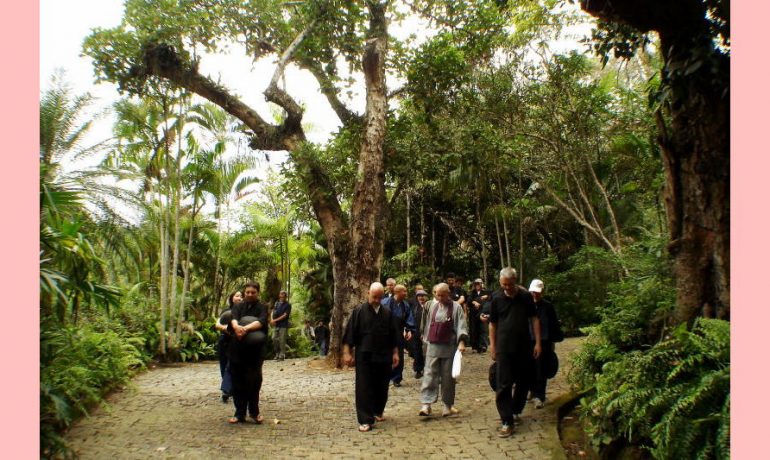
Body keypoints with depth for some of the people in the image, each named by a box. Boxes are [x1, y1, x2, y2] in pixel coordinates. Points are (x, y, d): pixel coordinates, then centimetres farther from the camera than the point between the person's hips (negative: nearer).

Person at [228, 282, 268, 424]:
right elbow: (233, 318, -10)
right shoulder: (238, 307, 11)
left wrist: (246, 328, -31)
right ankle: (240, 413, 14)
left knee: (254, 380, -3)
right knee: (238, 381, 4)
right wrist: (236, 326, -33)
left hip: (255, 349, -2)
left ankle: (254, 411, 13)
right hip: (237, 349, 2)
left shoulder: (262, 308, 5)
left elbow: (261, 321, -15)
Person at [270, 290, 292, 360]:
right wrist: (272, 320, -7)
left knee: (282, 341, -5)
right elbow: (273, 312, 11)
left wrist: (275, 320, -12)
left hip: (283, 325, -5)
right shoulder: (276, 303, 12)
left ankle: (282, 355, 1)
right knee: (274, 339, 4)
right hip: (276, 325, 5)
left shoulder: (288, 305, -3)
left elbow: (285, 315, -9)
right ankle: (277, 354, 17)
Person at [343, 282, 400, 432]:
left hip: (384, 358, 4)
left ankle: (378, 411, 33)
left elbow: (394, 336, 13)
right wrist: (347, 353, -7)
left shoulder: (387, 313, 8)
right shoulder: (359, 311, -3)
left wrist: (395, 353, 10)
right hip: (364, 357, -3)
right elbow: (349, 334, -3)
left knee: (382, 387, 12)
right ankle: (365, 420, 0)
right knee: (364, 389, -4)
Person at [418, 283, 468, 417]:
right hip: (433, 346, 3)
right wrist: (426, 338, 20)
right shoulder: (433, 306, 8)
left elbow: (461, 326, -9)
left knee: (448, 376, 6)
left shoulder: (456, 307, -3)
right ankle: (426, 404, -6)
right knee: (430, 374, -4)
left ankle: (448, 405, 17)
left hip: (449, 347, -2)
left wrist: (461, 342, -20)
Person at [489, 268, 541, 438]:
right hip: (504, 349, -1)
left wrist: (538, 342, 0)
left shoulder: (526, 296, 0)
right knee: (503, 385, -4)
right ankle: (507, 422, 1)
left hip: (524, 347, 2)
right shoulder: (496, 299, -1)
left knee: (524, 382, 12)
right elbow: (492, 323, 6)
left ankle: (516, 411, 32)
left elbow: (534, 319, 5)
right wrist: (492, 346, 3)